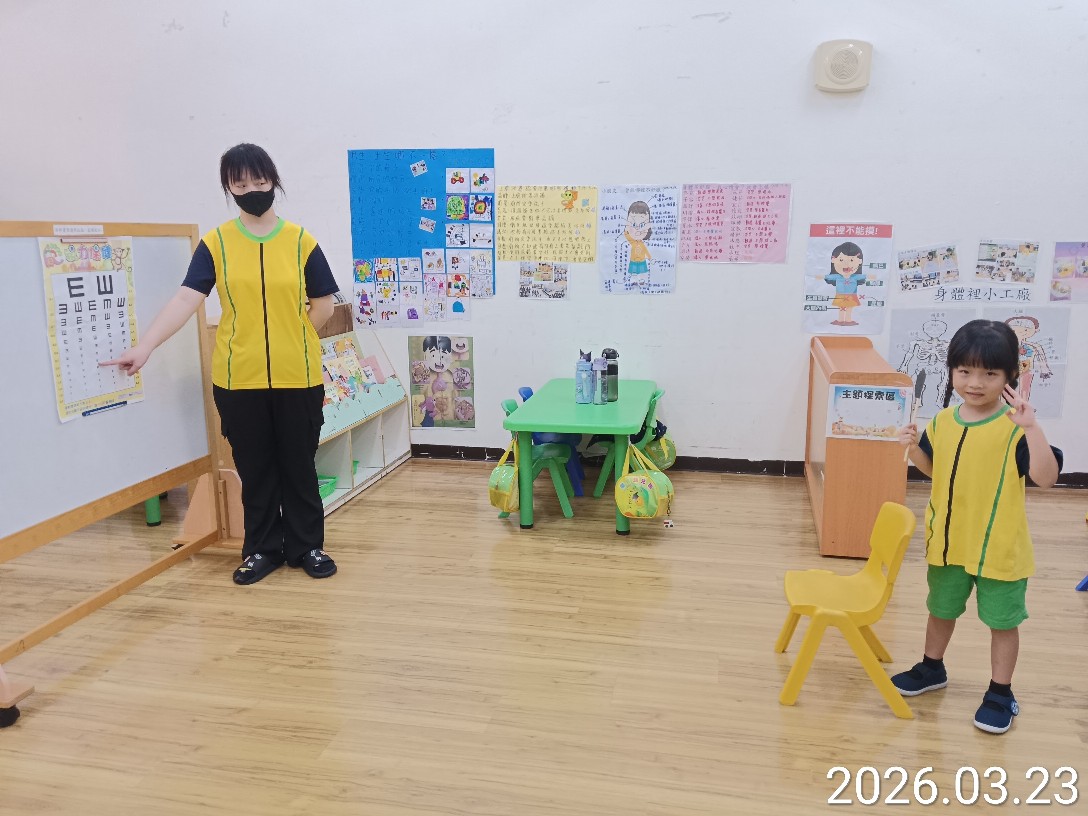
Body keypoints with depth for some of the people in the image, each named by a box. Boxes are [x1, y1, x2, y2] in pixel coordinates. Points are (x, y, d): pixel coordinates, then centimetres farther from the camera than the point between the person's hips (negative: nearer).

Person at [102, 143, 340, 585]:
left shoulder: (301, 242, 0)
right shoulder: (216, 243, 0)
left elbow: (324, 305, 5)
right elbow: (186, 300, -9)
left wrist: (291, 343, 2)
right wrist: (144, 347, -18)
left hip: (298, 377, 0)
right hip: (238, 378, 1)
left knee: (299, 464, 10)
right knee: (254, 467, 11)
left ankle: (307, 545, 24)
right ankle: (262, 548, 26)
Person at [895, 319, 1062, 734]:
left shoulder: (1015, 427, -19)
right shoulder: (943, 421, -2)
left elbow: (1046, 477, -29)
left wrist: (1032, 426, -39)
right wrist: (913, 445, -7)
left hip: (999, 549, -5)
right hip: (947, 542, 5)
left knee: (1002, 622, 12)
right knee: (941, 610, 23)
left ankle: (1000, 694, 30)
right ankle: (931, 668, 45)